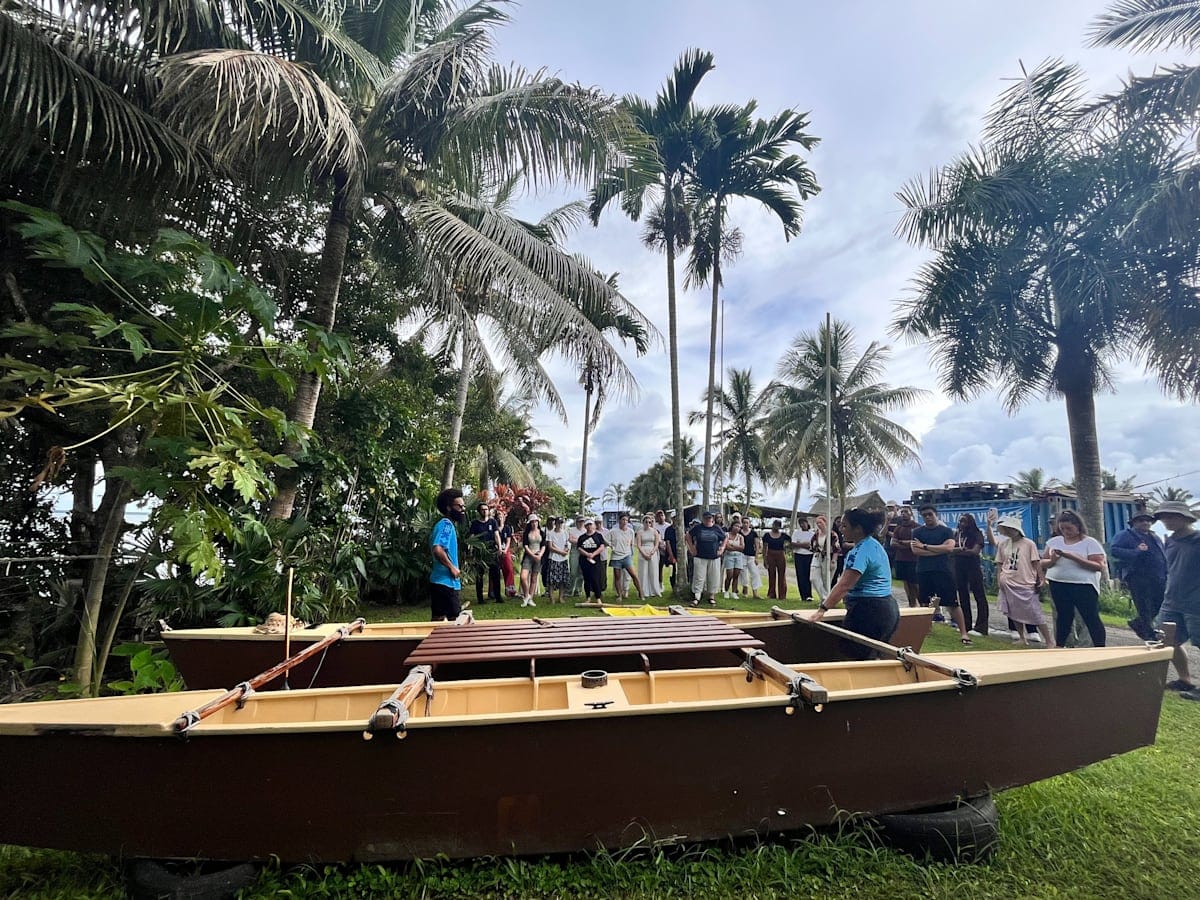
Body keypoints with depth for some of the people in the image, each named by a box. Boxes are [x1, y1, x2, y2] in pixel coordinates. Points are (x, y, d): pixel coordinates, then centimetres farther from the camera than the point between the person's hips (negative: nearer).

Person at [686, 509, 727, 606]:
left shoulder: (717, 528, 3)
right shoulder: (698, 528, 1)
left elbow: (725, 538, 15)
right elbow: (688, 536, 11)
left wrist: (722, 548, 5)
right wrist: (691, 548, 5)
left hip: (714, 558, 1)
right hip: (700, 558, -1)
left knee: (714, 578, 7)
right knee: (699, 577, -4)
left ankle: (712, 597, 22)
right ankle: (696, 598, -2)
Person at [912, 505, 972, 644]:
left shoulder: (946, 531, 4)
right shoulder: (917, 532, 7)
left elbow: (949, 547, -13)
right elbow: (915, 550, -8)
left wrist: (925, 546, -12)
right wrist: (940, 550, -11)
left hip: (943, 571, -2)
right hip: (923, 572, 2)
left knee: (953, 604, -1)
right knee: (925, 604, 12)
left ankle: (963, 633, 3)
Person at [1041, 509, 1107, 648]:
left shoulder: (1090, 542, -5)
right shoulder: (1054, 541, 7)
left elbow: (1099, 566, -14)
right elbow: (1042, 563, 10)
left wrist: (1075, 558, -23)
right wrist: (1052, 560, -13)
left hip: (1083, 586, -4)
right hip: (1058, 586, 4)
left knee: (1092, 618, 0)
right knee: (1063, 617, 13)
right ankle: (1059, 647, 21)